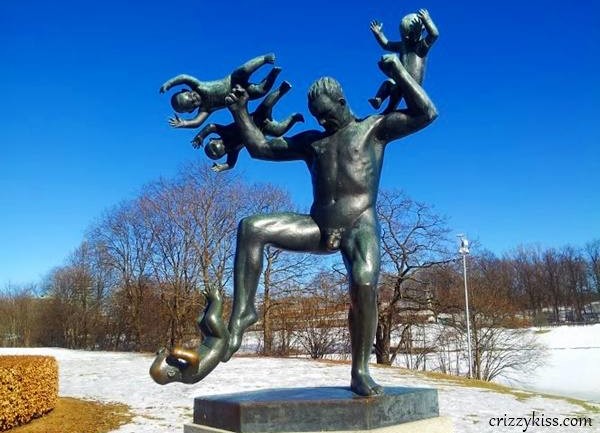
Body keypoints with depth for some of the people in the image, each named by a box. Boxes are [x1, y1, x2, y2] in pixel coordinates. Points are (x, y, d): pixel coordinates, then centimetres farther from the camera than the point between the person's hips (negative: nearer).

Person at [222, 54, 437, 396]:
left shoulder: (375, 127, 12)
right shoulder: (310, 141, 23)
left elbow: (426, 114, 2)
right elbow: (261, 147, 26)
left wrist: (397, 71, 0)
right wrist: (241, 112, 18)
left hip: (360, 226, -4)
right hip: (318, 227, 4)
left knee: (364, 284, -32)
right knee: (251, 229, -16)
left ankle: (361, 372, -15)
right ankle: (244, 311, -14)